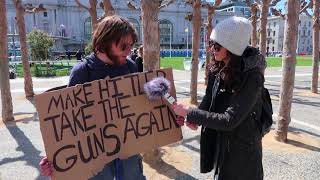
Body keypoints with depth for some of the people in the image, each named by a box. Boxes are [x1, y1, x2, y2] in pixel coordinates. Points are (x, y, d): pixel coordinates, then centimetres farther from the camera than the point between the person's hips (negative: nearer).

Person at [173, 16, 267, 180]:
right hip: (219, 142, 6)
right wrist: (196, 117, -13)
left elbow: (229, 120, -27)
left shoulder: (251, 77, -25)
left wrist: (190, 113, -24)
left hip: (242, 148, -6)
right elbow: (209, 97, 6)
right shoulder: (218, 68, -4)